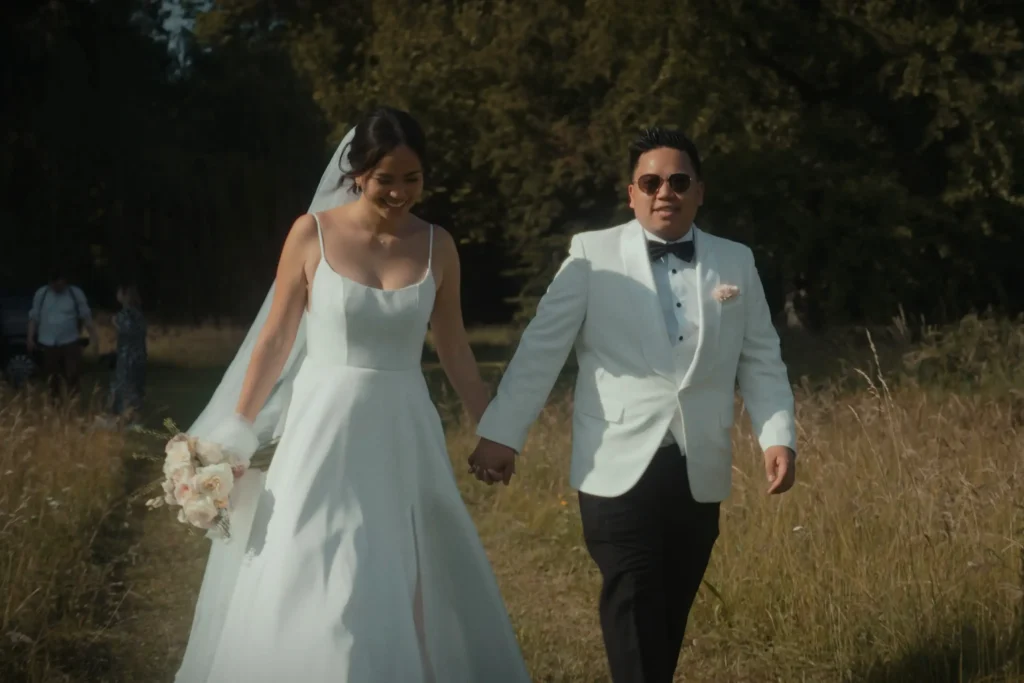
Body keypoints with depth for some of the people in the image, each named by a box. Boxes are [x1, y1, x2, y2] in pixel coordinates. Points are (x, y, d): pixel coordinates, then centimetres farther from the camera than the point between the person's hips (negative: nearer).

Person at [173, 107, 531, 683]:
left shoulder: (437, 246, 2)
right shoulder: (313, 234, -4)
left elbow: (456, 354, 11)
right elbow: (275, 343, 1)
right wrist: (236, 437, 1)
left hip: (406, 435, 2)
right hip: (326, 430, -2)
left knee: (411, 599, 9)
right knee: (314, 599, -1)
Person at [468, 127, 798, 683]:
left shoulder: (736, 262, 10)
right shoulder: (592, 254, 0)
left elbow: (761, 360, 10)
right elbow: (541, 347, -2)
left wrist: (778, 436, -3)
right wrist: (502, 434, -7)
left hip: (698, 471, 3)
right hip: (618, 466, -3)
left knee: (672, 612, 10)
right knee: (634, 610, -9)